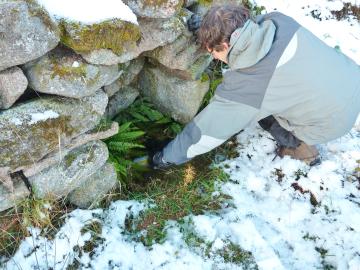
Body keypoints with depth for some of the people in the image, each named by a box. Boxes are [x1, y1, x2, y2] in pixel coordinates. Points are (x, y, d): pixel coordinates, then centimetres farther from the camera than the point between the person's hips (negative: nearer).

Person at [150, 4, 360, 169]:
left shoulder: (242, 86, -28)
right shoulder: (278, 20, -13)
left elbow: (205, 131, -16)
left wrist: (169, 157, -2)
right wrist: (212, 26, 6)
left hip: (334, 120, -6)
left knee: (257, 110, 10)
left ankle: (302, 148, 23)